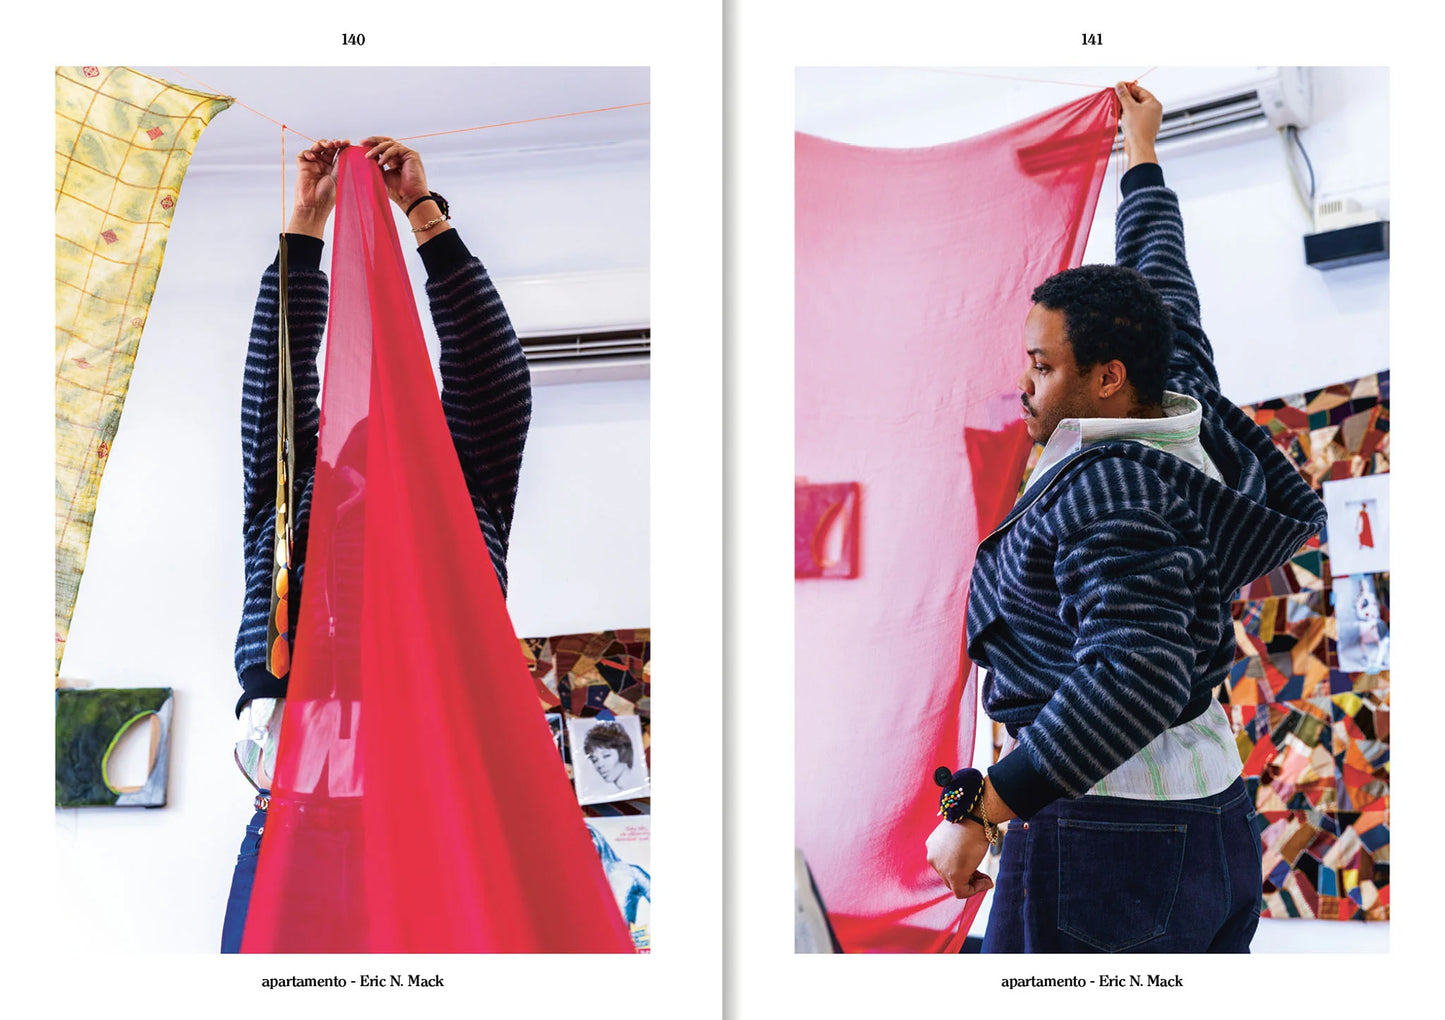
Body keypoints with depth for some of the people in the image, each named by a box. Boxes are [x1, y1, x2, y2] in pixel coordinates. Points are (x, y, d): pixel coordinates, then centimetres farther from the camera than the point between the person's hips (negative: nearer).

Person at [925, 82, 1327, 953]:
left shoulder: (1108, 489, -19)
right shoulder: (1187, 413, 6)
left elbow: (1135, 678, -30)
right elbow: (1161, 284, 24)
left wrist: (978, 810, -29)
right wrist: (1142, 153, 38)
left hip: (1104, 844, -10)